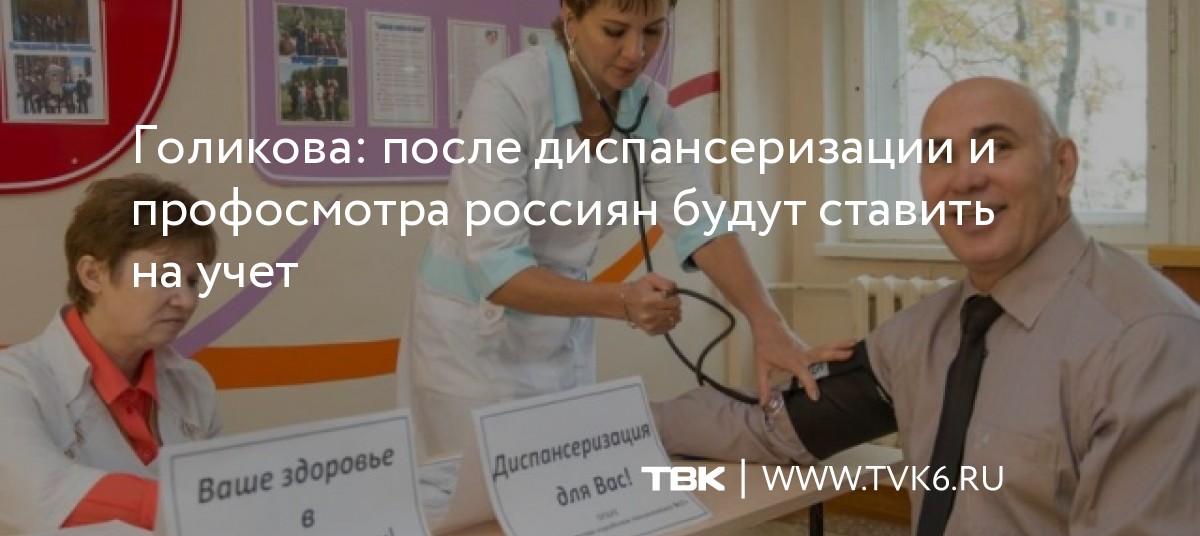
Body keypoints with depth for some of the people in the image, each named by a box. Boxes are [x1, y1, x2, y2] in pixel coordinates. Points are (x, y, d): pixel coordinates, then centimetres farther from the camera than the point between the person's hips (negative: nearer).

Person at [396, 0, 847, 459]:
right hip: (474, 334, -5)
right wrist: (623, 302, -40)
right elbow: (497, 270, -28)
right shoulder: (507, 94, -25)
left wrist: (767, 325, -30)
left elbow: (699, 223, -15)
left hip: (563, 333, 5)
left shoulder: (649, 107, -7)